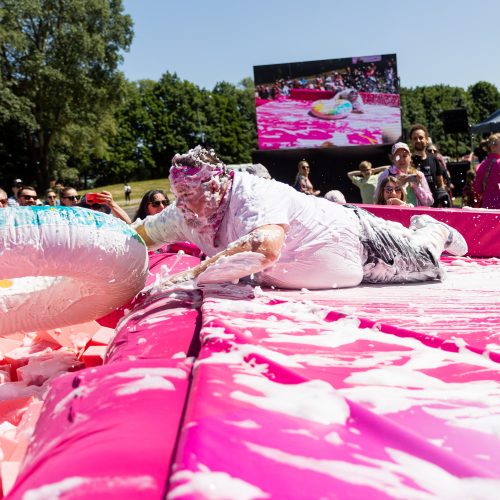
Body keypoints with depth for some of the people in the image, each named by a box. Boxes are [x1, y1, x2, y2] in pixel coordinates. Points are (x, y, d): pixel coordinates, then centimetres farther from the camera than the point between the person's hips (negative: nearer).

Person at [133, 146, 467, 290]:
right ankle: (413, 228, 57)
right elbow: (141, 236, -5)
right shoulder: (190, 213, -17)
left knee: (422, 258, 19)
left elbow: (265, 246, -60)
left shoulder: (254, 195, -41)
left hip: (351, 238, -7)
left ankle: (435, 231, 47)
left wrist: (195, 273, -58)